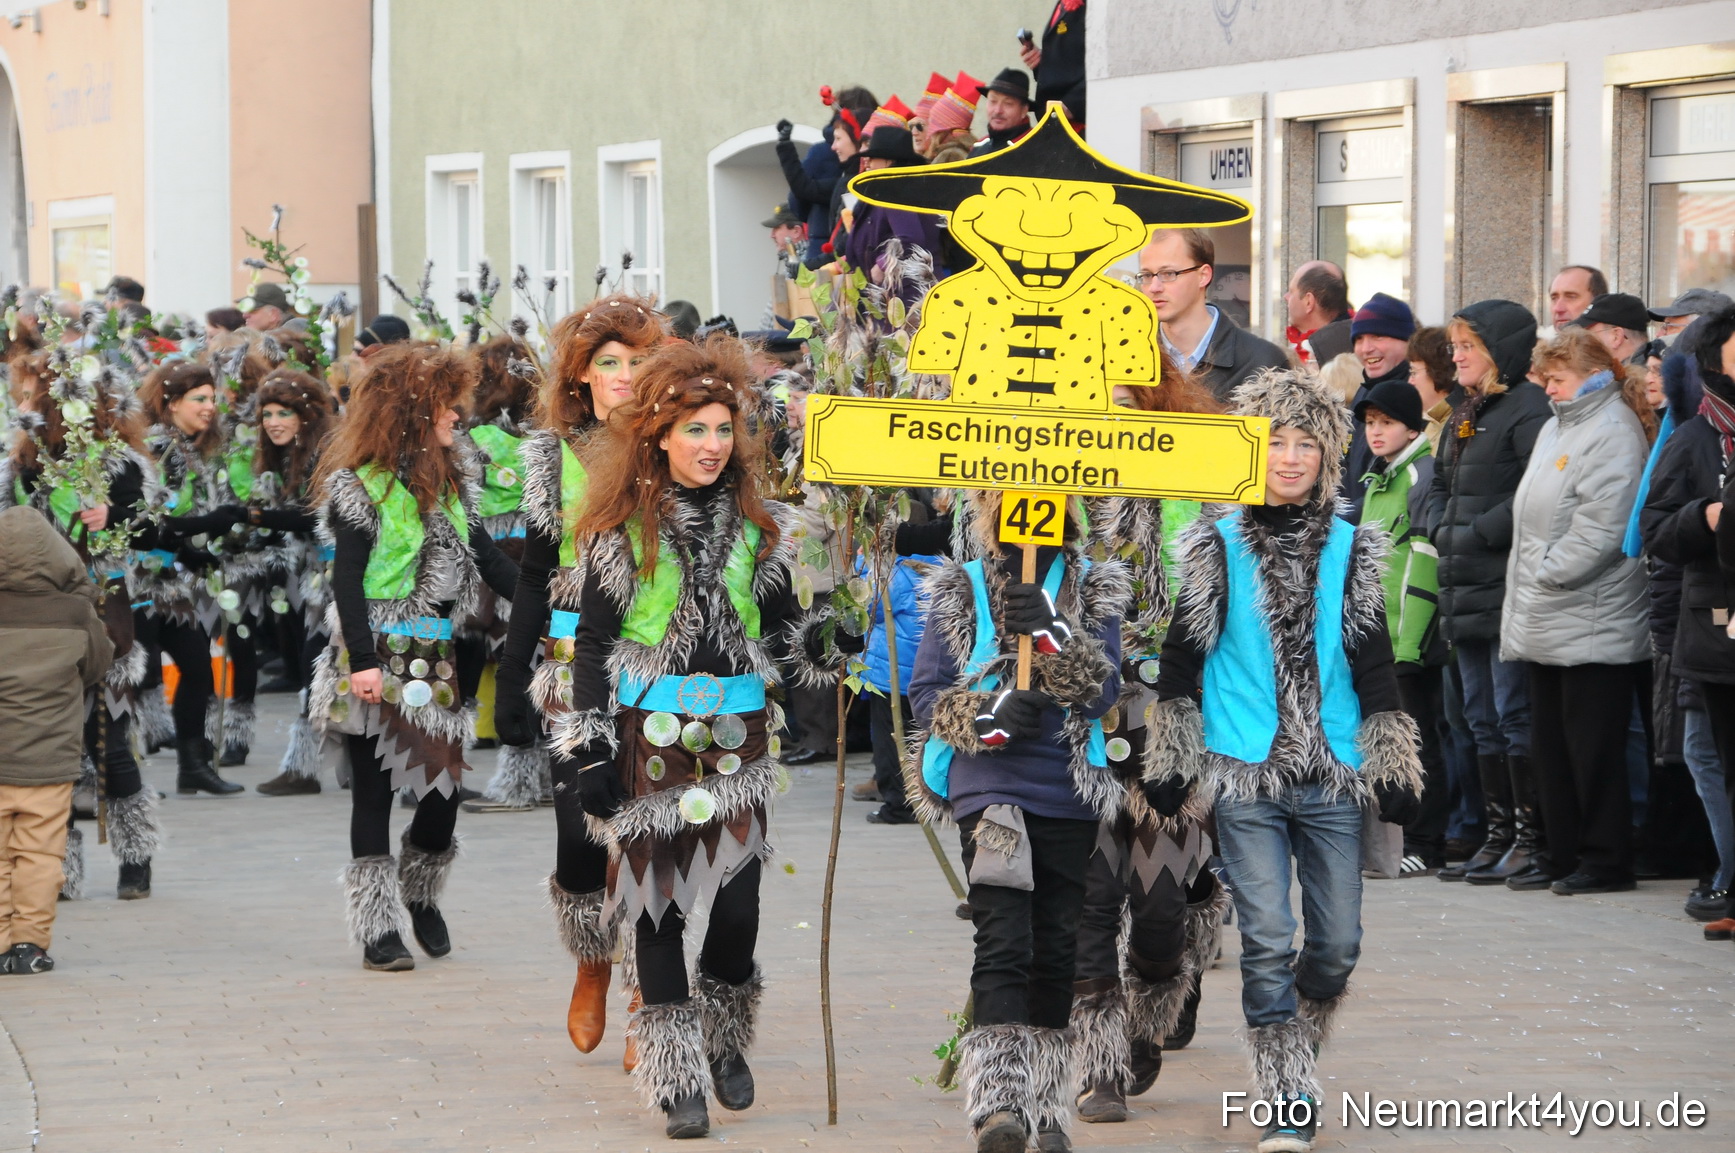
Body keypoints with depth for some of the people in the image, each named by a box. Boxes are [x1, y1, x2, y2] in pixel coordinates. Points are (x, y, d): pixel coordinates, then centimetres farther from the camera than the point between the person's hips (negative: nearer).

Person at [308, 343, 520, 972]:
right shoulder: (359, 486, -8)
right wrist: (361, 660, -20)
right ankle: (377, 928, 5)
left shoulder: (451, 480, 12)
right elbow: (347, 581, -12)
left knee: (445, 785, -1)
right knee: (373, 791, 0)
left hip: (435, 657, 6)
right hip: (378, 662, -6)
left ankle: (421, 895, 24)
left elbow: (487, 559, 16)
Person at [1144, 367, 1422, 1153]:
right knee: (1268, 941, -8)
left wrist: (1395, 771, 5)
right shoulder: (1216, 547, 3)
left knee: (1337, 944, 3)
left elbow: (1375, 667, 9)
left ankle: (1294, 1050, 30)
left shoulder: (1350, 549, 8)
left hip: (1332, 775, 2)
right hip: (1245, 775, -2)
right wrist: (1169, 764, 1)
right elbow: (1182, 658, 5)